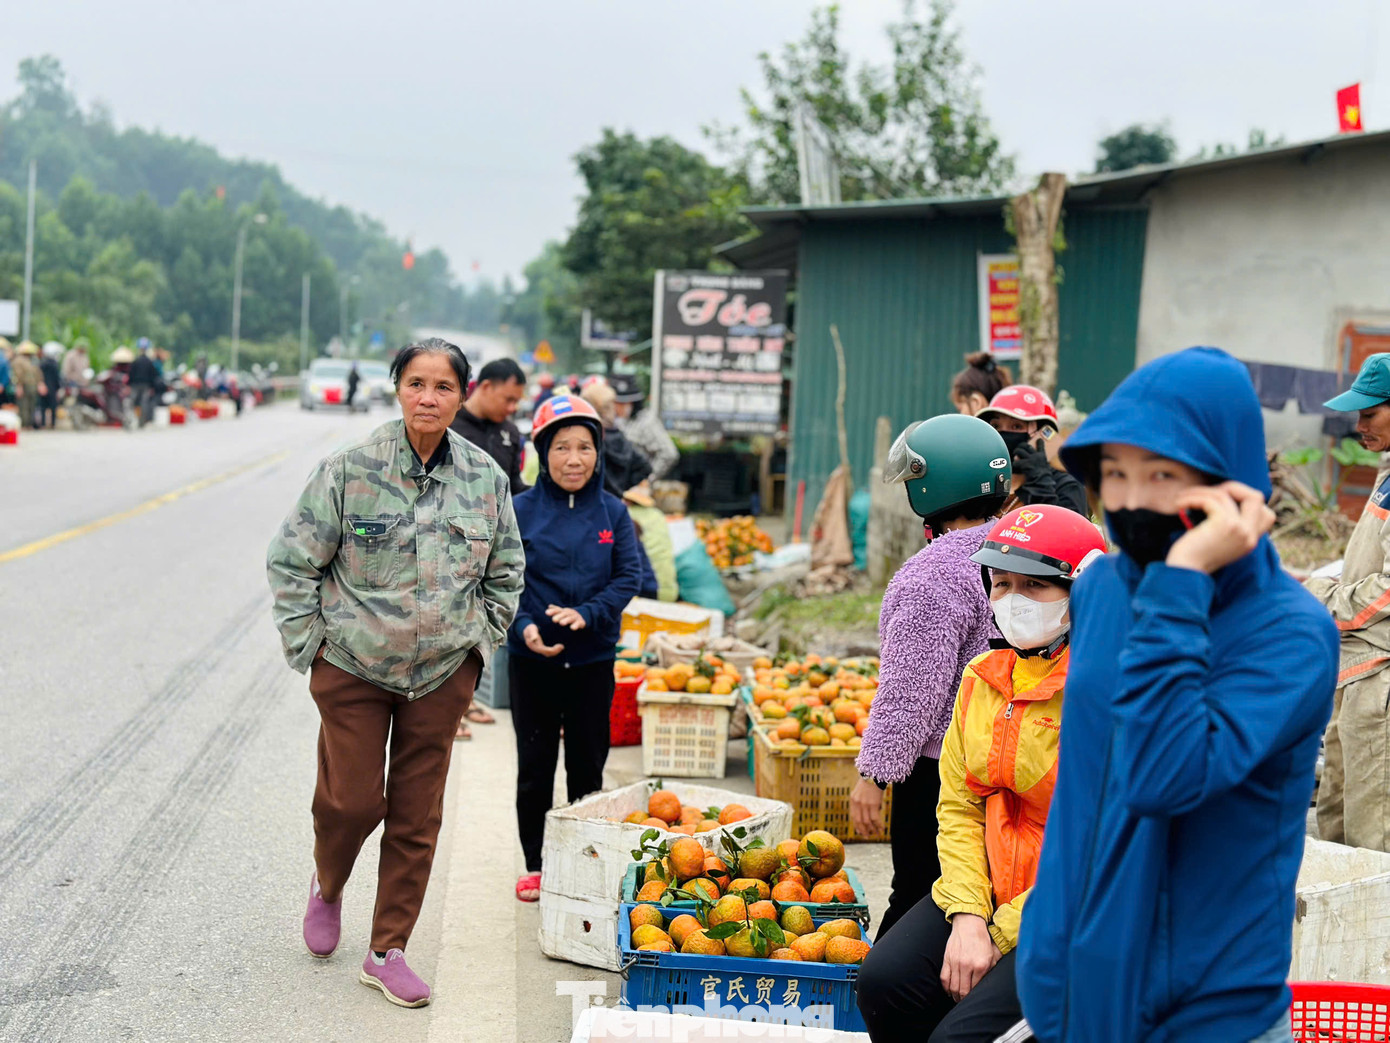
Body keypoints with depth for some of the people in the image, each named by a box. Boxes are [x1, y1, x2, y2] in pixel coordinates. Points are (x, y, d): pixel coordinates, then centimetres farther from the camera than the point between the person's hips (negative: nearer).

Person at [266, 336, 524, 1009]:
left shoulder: (486, 478, -1)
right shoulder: (351, 469, -11)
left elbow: (506, 572, 13)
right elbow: (291, 560, -3)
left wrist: (482, 644, 8)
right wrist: (308, 648, -5)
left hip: (443, 674, 3)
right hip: (353, 668, -2)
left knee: (417, 816, 5)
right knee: (351, 801, 1)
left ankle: (388, 951, 19)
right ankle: (327, 886, 35)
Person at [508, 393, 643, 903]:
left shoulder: (613, 512, -1)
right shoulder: (520, 509, -5)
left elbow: (629, 576, -2)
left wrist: (587, 614, -17)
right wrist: (524, 626, -19)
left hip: (593, 659, 1)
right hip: (532, 658, -1)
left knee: (587, 765, 9)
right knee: (535, 765, 8)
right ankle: (534, 865, 21)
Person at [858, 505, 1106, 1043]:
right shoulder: (981, 678, 9)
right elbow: (958, 806, 9)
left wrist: (1003, 935, -15)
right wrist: (967, 917, -7)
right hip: (984, 893, 6)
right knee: (884, 980, -16)